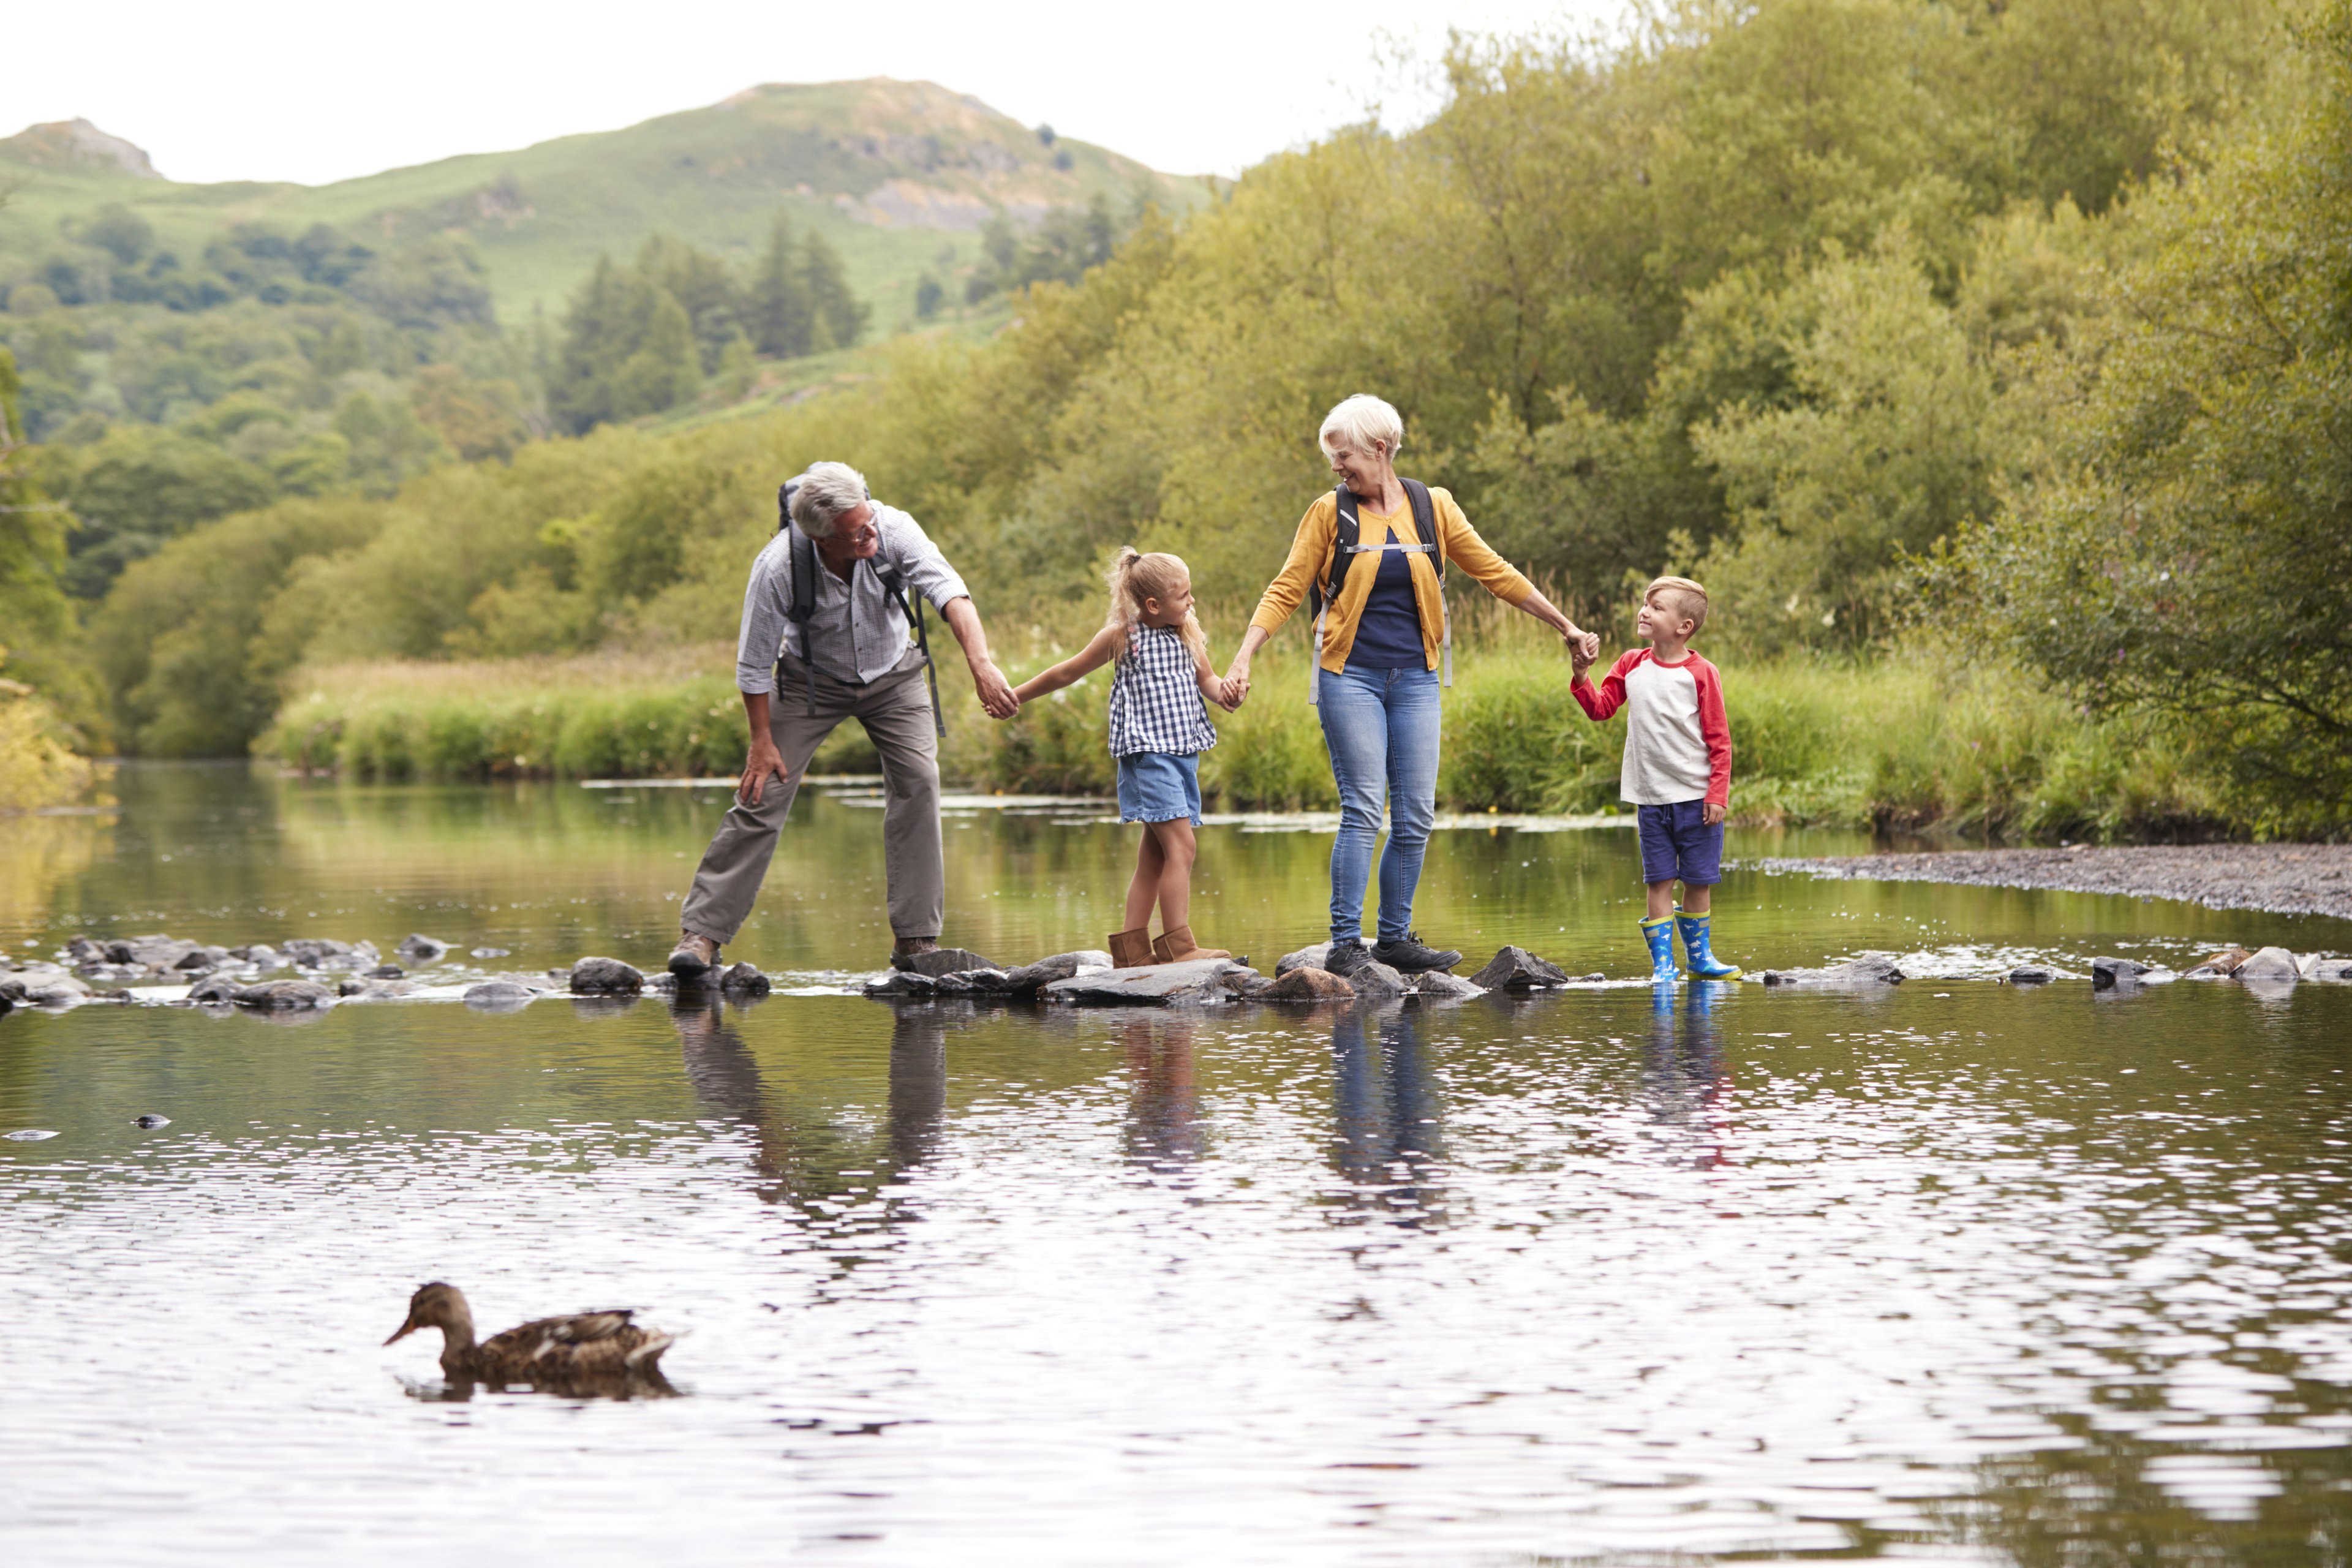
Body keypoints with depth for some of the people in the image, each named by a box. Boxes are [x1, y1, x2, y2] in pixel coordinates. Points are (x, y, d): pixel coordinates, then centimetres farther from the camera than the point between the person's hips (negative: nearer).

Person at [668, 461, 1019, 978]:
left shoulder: (893, 530, -30)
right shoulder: (779, 568, -32)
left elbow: (949, 592, -39)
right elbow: (754, 663, -19)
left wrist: (982, 664, -53)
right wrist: (762, 740, -15)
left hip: (892, 673, 2)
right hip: (812, 678, -2)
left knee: (918, 780, -14)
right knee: (763, 794, -10)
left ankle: (916, 938, -8)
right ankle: (701, 932, -3)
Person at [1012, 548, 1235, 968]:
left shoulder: (1188, 633, 11)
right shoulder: (1122, 635, -5)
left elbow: (1206, 679, 21)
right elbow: (1068, 672, 5)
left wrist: (1222, 690, -4)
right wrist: (1015, 696, 13)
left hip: (1184, 752, 7)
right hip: (1147, 752, -7)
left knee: (1154, 855, 8)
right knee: (1181, 846, -16)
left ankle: (1132, 948, 12)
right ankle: (1177, 945, -18)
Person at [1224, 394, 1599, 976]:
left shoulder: (1433, 507, 5)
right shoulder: (1330, 512, 0)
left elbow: (1495, 574, 10)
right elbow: (1287, 590, 1)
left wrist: (1565, 626, 11)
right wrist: (1244, 658, -9)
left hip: (1414, 679, 3)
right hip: (1350, 674, -3)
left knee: (1415, 816, 1)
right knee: (1363, 811, -10)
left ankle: (1394, 938, 11)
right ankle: (1345, 944, -7)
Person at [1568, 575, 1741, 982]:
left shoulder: (1701, 673, -7)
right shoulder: (1631, 666, 6)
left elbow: (1719, 740, -5)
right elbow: (1601, 708, 9)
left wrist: (1718, 794, -10)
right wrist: (1583, 676, -8)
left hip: (1696, 798, -2)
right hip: (1650, 797, 2)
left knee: (1699, 881, 6)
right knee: (1659, 882, 1)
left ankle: (1699, 957, 19)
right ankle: (1662, 963, 3)